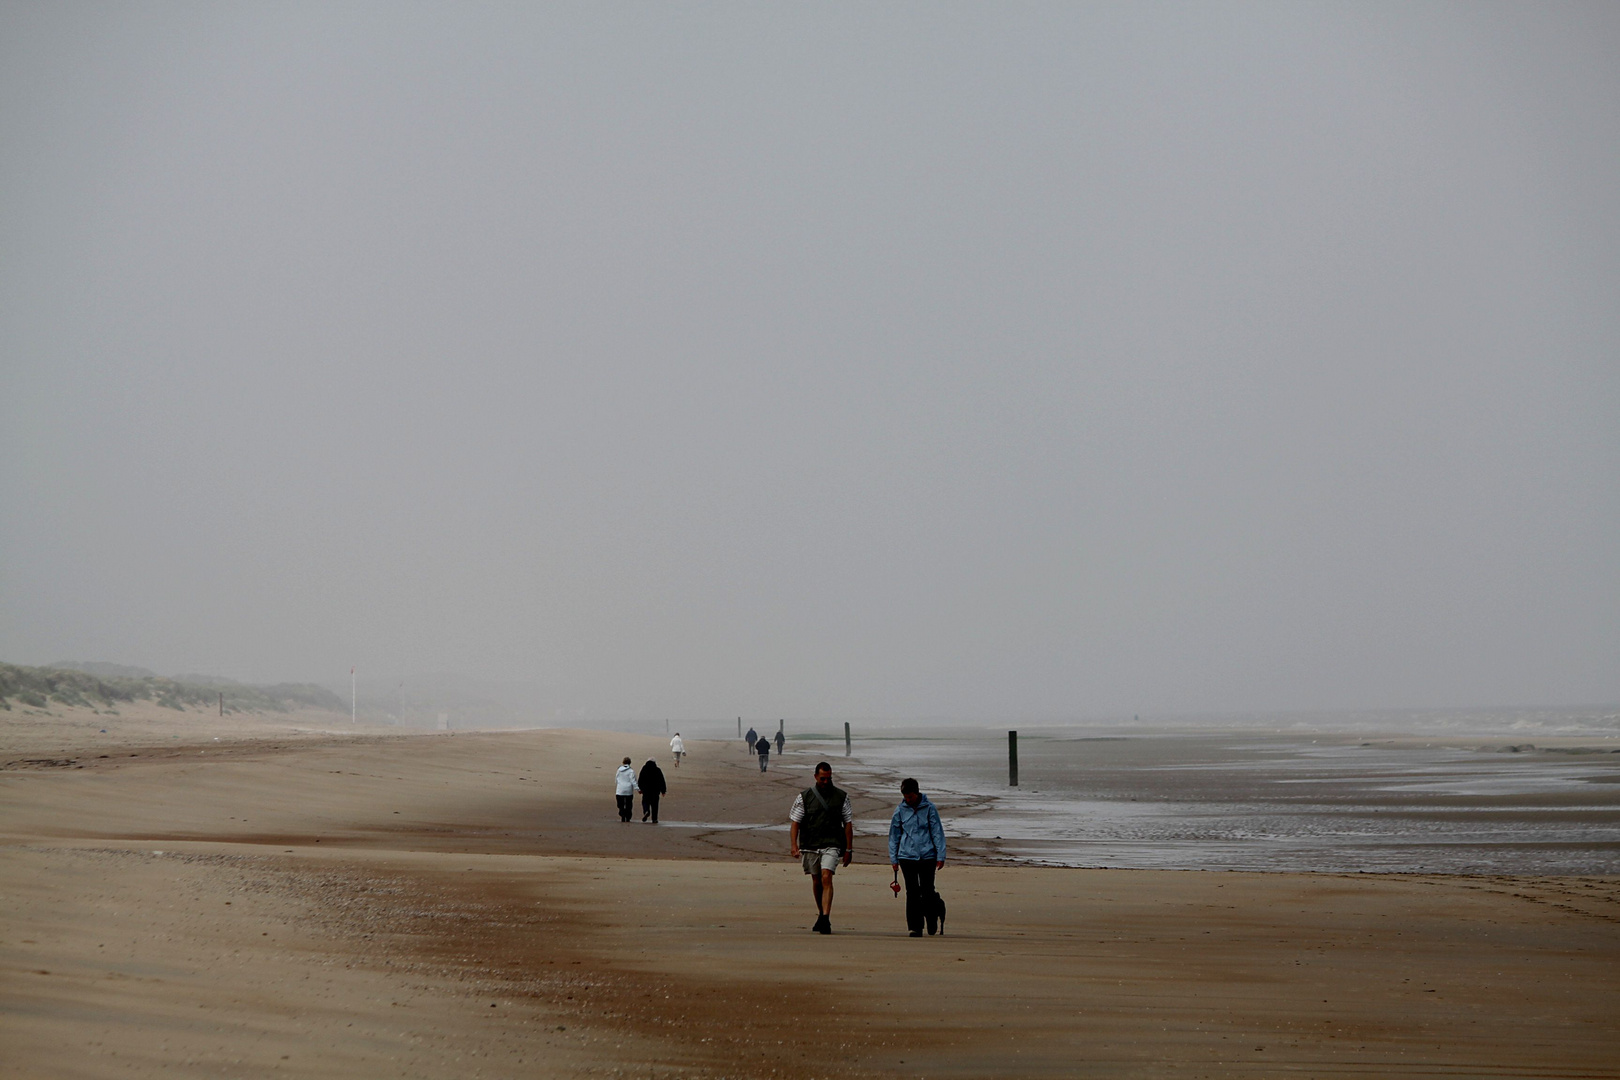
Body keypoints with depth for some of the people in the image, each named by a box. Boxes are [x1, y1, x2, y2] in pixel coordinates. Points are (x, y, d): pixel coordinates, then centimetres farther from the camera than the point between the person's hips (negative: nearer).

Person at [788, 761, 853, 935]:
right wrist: (793, 845, -10)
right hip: (810, 845, 2)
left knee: (826, 878, -18)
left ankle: (825, 919, -22)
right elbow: (795, 821, 3)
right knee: (816, 882, 11)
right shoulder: (804, 796, 5)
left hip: (831, 844, -2)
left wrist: (849, 849, 5)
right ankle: (821, 914, 30)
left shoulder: (842, 797, 5)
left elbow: (848, 823, 9)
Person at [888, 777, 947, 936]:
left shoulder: (929, 808, 1)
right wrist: (894, 858, 9)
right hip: (907, 856, 1)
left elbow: (937, 832, 3)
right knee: (912, 892, -3)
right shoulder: (900, 810, 5)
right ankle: (915, 927, 1)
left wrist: (940, 856, -1)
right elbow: (894, 835, 12)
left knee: (927, 891, 0)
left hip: (927, 856, -1)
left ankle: (932, 919, 25)